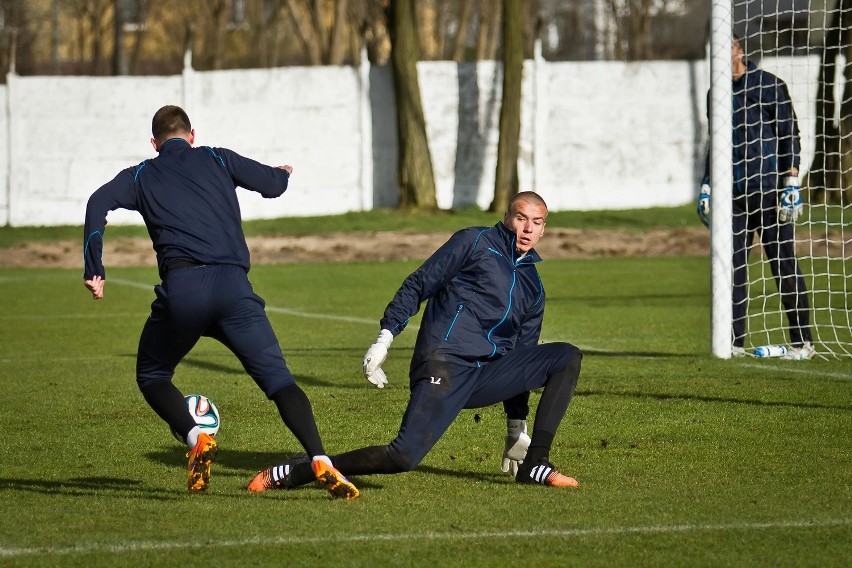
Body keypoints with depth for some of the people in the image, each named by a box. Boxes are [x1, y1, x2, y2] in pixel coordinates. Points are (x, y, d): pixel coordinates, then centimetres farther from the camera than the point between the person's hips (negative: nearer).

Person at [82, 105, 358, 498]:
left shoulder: (140, 176, 20)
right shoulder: (217, 160, 21)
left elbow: (98, 204, 3)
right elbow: (273, 184, 21)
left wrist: (94, 270, 4)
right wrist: (283, 173, 45)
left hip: (181, 287, -1)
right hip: (233, 285, 1)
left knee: (151, 376, 21)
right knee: (278, 379, 2)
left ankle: (196, 438, -6)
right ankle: (320, 462, -19)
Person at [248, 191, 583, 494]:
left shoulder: (533, 287, 23)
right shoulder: (476, 242, 7)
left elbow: (519, 367, 27)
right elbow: (417, 286, 2)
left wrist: (517, 428, 23)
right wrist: (385, 337, -11)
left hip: (488, 375, 6)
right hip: (444, 365, -6)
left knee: (567, 357, -6)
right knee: (403, 457, -24)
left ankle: (534, 466, -10)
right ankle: (293, 473, -13)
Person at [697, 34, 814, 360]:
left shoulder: (769, 86, -2)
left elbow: (790, 135, -4)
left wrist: (792, 183, -11)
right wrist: (707, 186, 17)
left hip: (768, 188, -5)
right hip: (732, 192, 5)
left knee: (784, 265, -5)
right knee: (732, 266, 1)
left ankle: (802, 341, -1)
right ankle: (735, 342, 6)